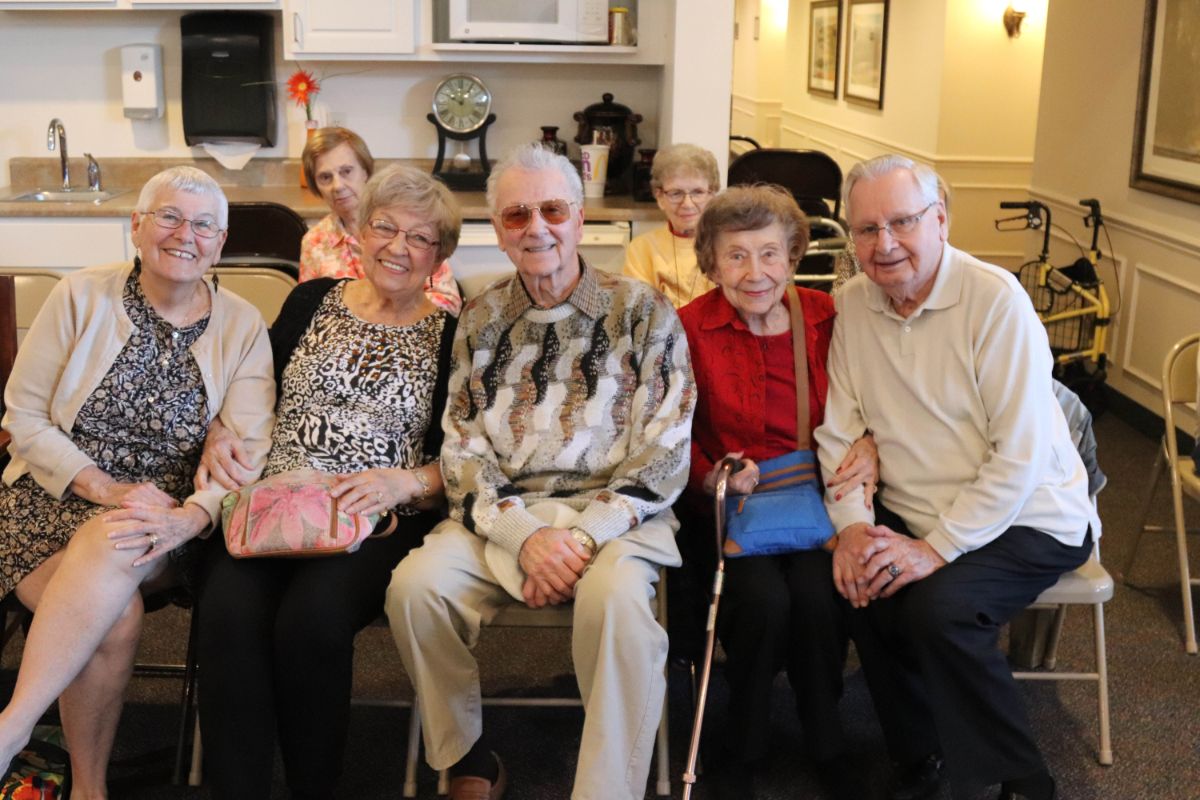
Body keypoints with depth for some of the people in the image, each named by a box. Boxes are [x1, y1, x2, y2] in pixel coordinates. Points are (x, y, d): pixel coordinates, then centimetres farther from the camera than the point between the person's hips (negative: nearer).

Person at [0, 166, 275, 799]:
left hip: (171, 520, 0)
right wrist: (109, 491, -15)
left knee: (114, 548, -36)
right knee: (115, 618, -30)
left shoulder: (241, 326, 3)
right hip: (57, 497, 0)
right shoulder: (82, 296, 1)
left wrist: (188, 517, -26)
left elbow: (247, 452, -6)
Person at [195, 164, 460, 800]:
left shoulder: (447, 335, 9)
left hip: (378, 522, -2)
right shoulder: (312, 300, 16)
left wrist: (402, 482, -14)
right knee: (229, 610, -29)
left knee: (311, 618, -32)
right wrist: (222, 437, -1)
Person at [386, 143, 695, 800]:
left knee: (617, 597, -35)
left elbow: (663, 453, -4)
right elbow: (462, 449, 5)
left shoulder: (643, 313, 1)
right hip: (501, 517, 3)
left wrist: (583, 537, -16)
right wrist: (525, 536, -13)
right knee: (417, 584, -24)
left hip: (611, 517, -3)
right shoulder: (481, 320, 10)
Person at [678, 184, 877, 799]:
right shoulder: (689, 328, -4)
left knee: (817, 594, -27)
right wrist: (711, 477, -18)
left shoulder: (825, 317, 3)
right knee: (763, 598, -29)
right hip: (726, 508, -2)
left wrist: (868, 449, -11)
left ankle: (825, 742, 0)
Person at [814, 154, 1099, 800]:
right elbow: (840, 431, 0)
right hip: (911, 517, 5)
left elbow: (1021, 454, -21)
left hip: (1028, 518, -5)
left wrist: (937, 547, -24)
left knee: (938, 606, -28)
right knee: (856, 586, -21)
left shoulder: (995, 300, -17)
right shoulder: (852, 306, 1)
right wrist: (854, 523, -16)